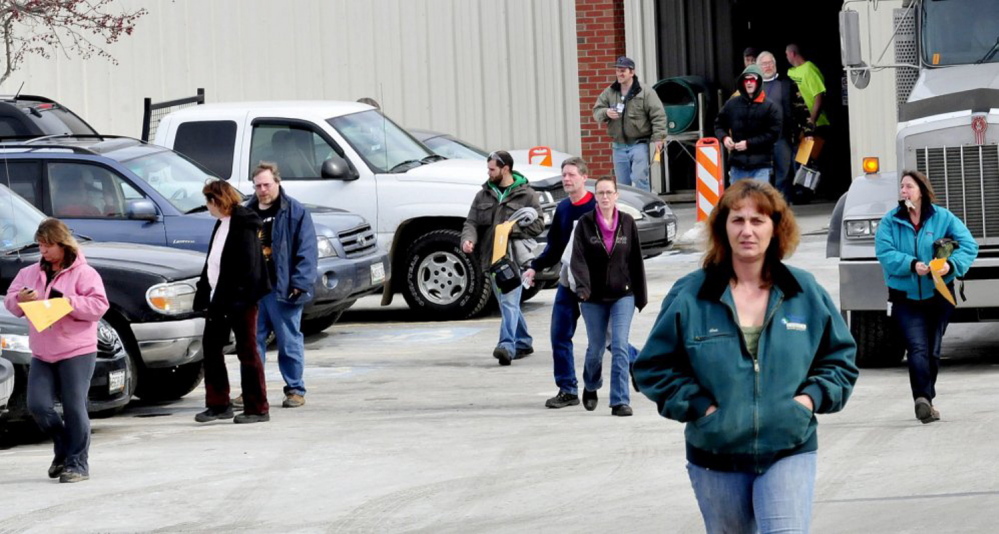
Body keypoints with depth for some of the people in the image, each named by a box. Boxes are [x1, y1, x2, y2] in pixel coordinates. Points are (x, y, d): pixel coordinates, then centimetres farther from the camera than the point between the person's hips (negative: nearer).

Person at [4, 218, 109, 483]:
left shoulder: (83, 273, -3)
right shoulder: (30, 273, 13)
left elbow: (99, 305, -11)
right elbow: (9, 301, 13)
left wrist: (70, 302, -23)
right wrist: (20, 299, -10)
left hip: (77, 352, -5)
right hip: (41, 354, 5)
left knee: (74, 408, -5)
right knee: (38, 406, -3)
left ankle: (77, 463, 2)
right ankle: (63, 449, 20)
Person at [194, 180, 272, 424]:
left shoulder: (243, 226, -15)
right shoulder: (221, 225, 13)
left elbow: (249, 266, -20)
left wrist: (241, 297, -23)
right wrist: (202, 293, 15)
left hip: (239, 300, -10)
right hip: (219, 297, 10)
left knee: (247, 351, -2)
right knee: (211, 348, 11)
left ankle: (257, 408, 5)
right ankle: (218, 404, 18)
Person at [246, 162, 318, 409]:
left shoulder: (296, 212, -2)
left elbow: (307, 250, -6)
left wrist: (299, 283, -14)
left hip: (282, 288, -5)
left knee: (289, 341, 0)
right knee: (253, 341, 6)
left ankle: (295, 390, 7)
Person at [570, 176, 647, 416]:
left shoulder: (627, 223, 0)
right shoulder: (585, 223, -4)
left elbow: (636, 261, 4)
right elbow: (578, 258, -12)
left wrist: (640, 296, 5)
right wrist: (582, 286, -28)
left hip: (622, 295, 0)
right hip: (594, 297, 0)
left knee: (620, 346, -12)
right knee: (595, 347, 12)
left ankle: (620, 400, -10)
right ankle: (590, 387, 40)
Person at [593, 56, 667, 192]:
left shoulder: (645, 93, -6)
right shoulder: (609, 93, 7)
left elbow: (658, 115, -9)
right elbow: (596, 111, 8)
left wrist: (658, 137, -17)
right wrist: (606, 112, -15)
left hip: (639, 144, -5)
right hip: (619, 146, 5)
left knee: (639, 180, -14)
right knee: (622, 184, 9)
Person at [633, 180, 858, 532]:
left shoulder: (806, 292, 3)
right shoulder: (689, 295, -4)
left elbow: (841, 357, 14)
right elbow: (652, 367, 1)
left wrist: (811, 397, -3)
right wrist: (698, 405, -10)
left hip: (790, 453, 0)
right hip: (716, 460, 1)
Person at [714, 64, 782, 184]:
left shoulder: (769, 107, -3)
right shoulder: (731, 104, 7)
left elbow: (773, 133, -8)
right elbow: (719, 124, 18)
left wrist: (749, 143, -15)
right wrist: (724, 137, -4)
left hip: (760, 165, -4)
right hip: (737, 163, 4)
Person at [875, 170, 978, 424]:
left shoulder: (942, 218, -1)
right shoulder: (890, 222, -2)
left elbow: (968, 245, -5)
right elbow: (884, 253, -12)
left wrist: (951, 264, -24)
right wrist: (912, 264, -26)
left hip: (938, 295, 2)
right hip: (905, 297, -2)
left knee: (933, 350, 10)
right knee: (917, 348, -18)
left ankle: (926, 400, 24)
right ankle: (923, 399, -31)